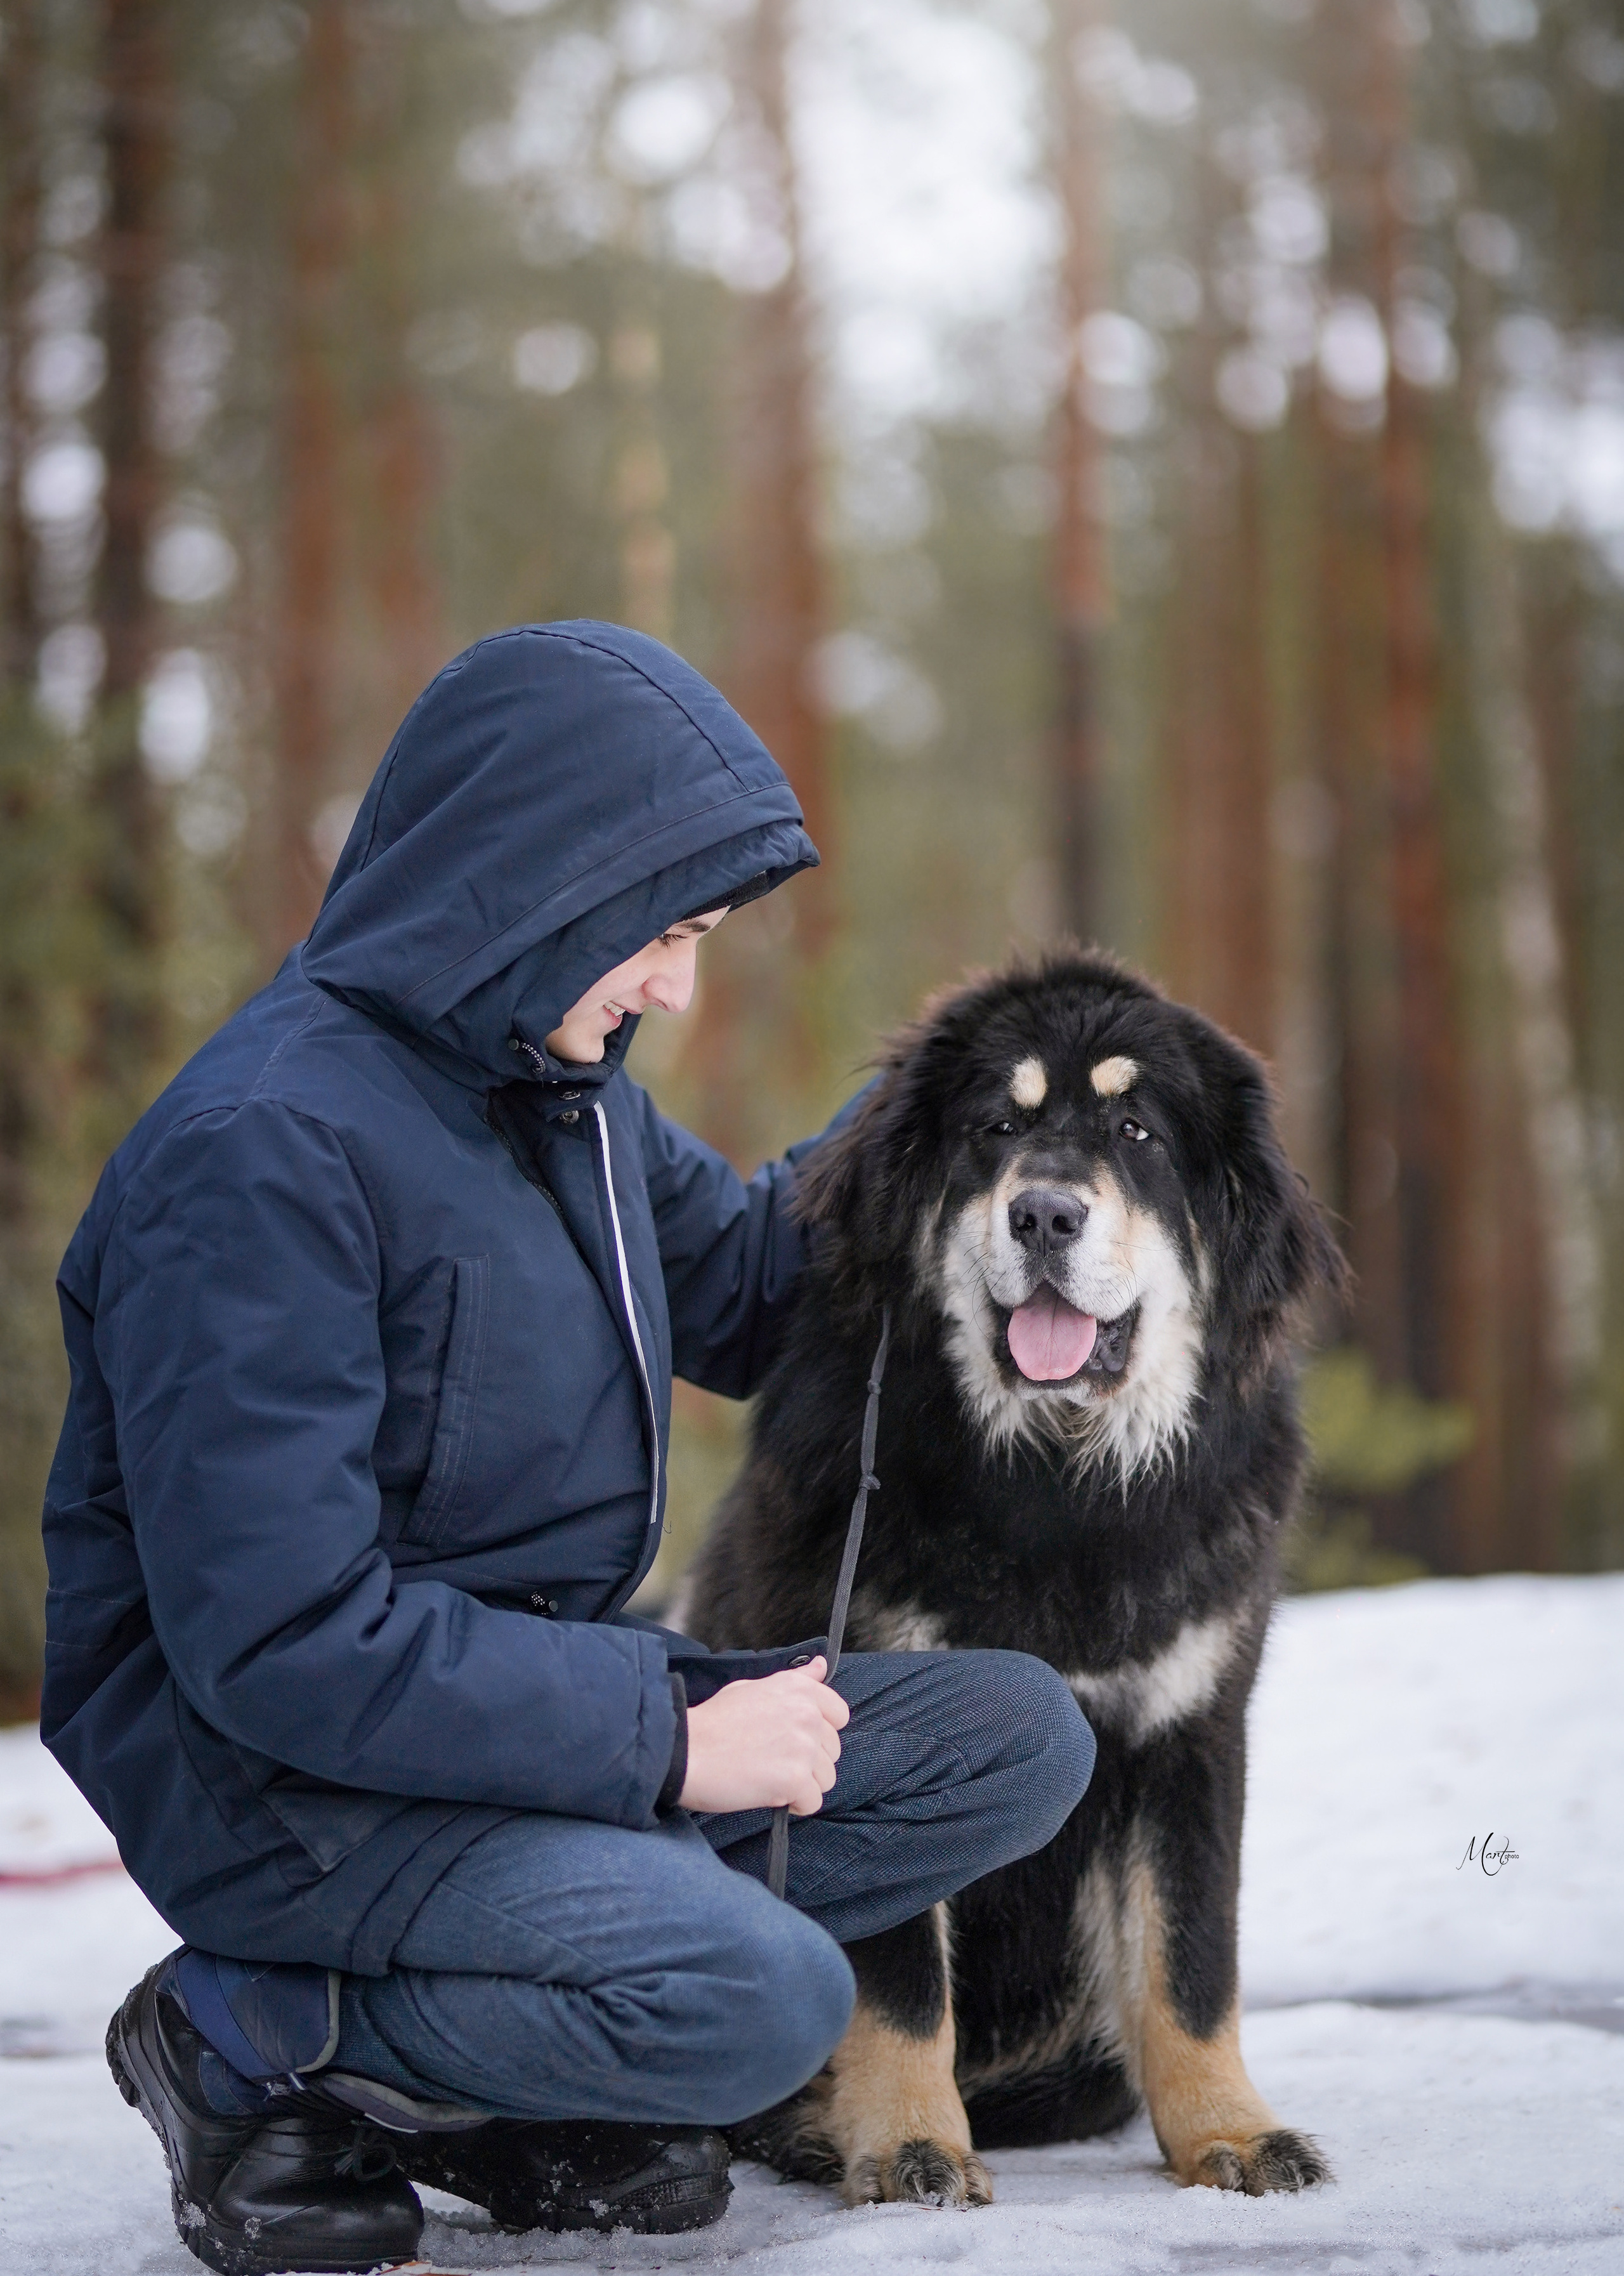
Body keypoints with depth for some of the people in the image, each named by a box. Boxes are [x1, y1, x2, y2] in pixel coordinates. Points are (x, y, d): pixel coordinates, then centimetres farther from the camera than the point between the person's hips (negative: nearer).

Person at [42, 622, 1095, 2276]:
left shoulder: (563, 1081, 9)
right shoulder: (261, 1151, -21)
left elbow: (738, 1288, 26)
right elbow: (278, 1637, -26)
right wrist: (665, 1737, -23)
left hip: (544, 1692, 10)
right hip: (282, 1770, -9)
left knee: (1020, 1742, -1)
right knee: (759, 2000, -30)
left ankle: (512, 2083, 0)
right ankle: (253, 2044, -6)